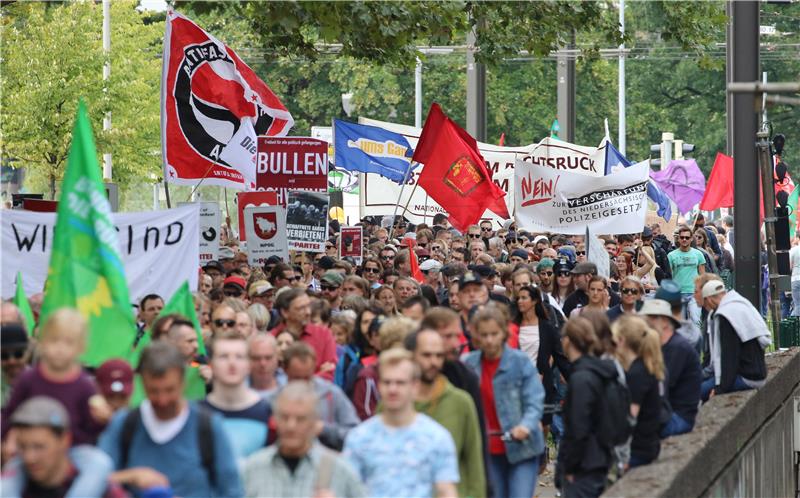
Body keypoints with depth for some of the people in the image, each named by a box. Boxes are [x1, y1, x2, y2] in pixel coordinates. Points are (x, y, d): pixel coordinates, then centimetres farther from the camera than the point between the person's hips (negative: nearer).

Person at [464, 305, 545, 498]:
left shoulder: (520, 362, -8)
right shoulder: (469, 364, 1)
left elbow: (534, 402, -14)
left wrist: (526, 426, -33)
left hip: (521, 448, -4)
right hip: (489, 451, 4)